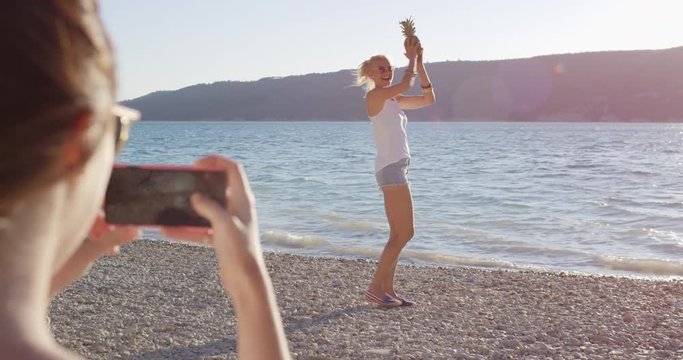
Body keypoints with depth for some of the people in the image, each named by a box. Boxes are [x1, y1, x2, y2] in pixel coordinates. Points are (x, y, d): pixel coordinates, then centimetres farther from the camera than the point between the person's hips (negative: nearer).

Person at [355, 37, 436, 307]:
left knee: (399, 234, 11)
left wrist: (420, 63, 12)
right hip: (391, 167, -10)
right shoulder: (374, 95, -6)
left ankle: (387, 289, 15)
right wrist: (412, 57, -3)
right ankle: (376, 288, -4)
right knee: (404, 233, -10)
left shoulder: (394, 100, 19)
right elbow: (406, 83, -19)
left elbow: (428, 98, 18)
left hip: (396, 167, 10)